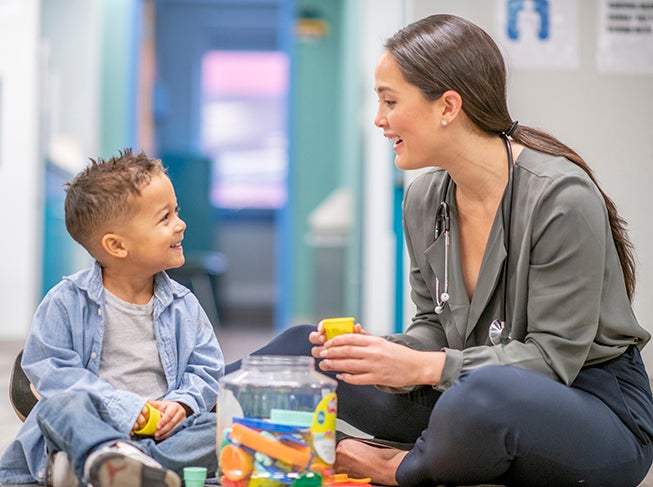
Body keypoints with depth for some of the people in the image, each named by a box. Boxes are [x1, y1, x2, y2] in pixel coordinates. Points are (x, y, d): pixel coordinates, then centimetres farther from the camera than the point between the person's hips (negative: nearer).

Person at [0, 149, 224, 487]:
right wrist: (120, 406, -20)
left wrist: (182, 403, -12)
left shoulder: (183, 306, 11)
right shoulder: (67, 302, -1)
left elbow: (205, 370, 12)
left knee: (217, 429, -25)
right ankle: (108, 455, -64)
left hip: (161, 431, 3)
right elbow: (50, 370, -8)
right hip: (94, 422, -3)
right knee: (60, 403, -33)